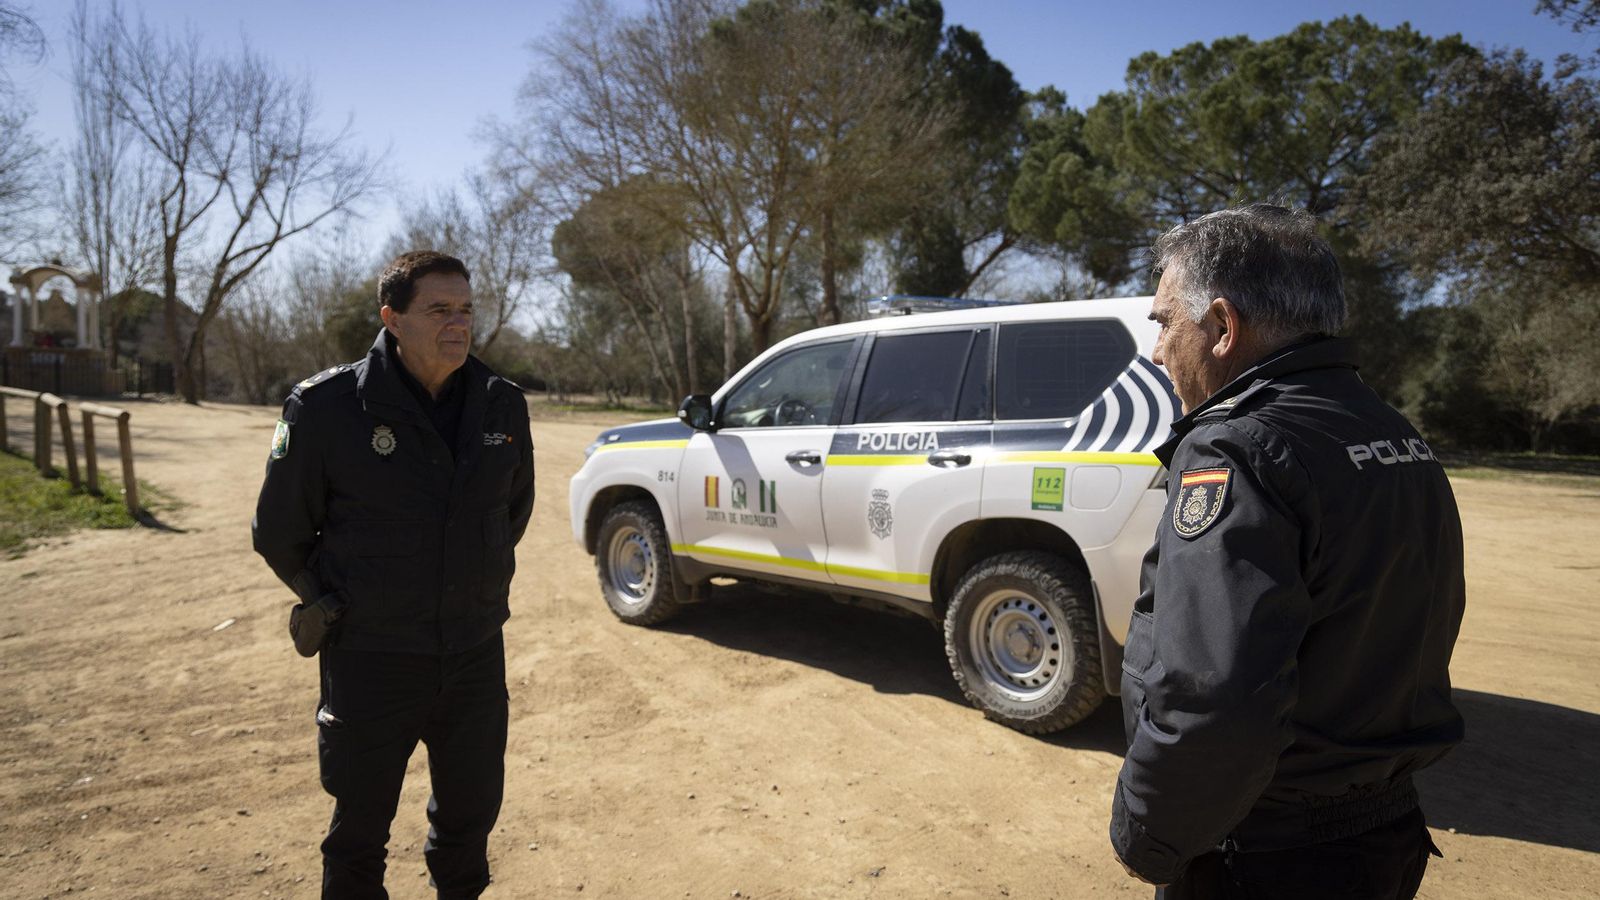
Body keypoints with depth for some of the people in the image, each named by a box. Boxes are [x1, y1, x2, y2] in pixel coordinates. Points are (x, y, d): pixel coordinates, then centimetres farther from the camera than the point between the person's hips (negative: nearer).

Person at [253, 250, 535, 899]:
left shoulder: (501, 405, -3)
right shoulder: (327, 406, -14)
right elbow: (278, 534, -2)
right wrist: (337, 604, 7)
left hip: (476, 656, 4)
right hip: (370, 661, -3)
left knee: (471, 814, 20)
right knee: (361, 828, 16)